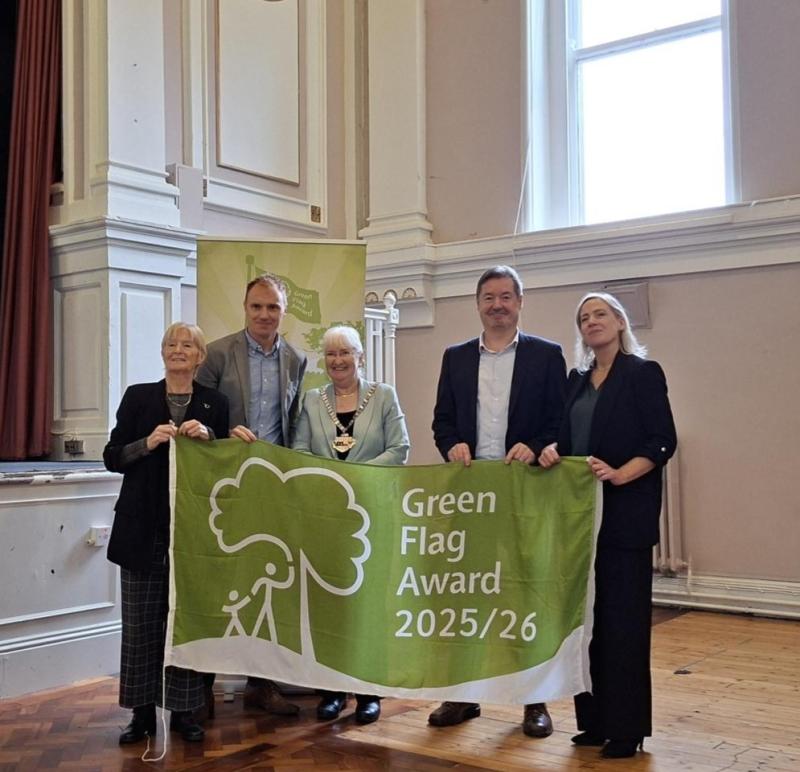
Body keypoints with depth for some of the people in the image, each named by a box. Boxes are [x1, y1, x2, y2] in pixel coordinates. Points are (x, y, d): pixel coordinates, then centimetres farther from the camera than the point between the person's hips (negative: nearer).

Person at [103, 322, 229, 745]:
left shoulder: (215, 403, 6)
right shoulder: (138, 397, 4)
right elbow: (112, 457, 2)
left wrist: (209, 437, -10)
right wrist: (147, 442, -15)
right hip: (143, 529, 0)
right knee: (140, 622, 3)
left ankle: (182, 709, 16)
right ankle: (143, 710, 16)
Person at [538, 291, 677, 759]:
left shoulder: (643, 373, -3)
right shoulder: (577, 380, 15)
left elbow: (663, 441, -9)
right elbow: (569, 438, 15)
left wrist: (619, 475, -21)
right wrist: (552, 452, -7)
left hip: (625, 510, -6)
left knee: (623, 616, -2)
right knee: (587, 615, 8)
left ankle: (626, 727, 7)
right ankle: (595, 719, 18)